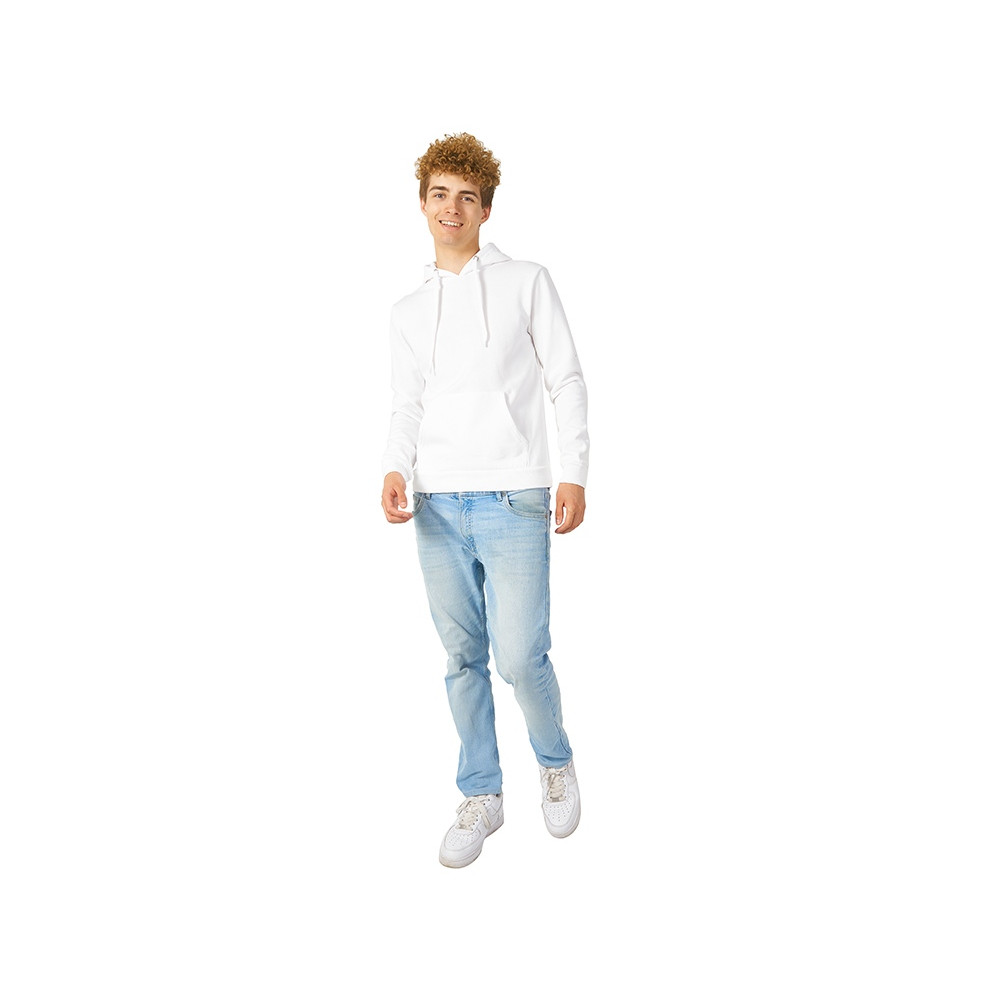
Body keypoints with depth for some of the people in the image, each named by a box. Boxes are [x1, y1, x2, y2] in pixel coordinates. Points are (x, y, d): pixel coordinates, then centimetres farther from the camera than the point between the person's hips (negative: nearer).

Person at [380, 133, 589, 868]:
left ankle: (556, 762, 22)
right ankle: (481, 797, 22)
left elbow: (567, 382, 2)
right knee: (464, 657, 8)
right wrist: (397, 472, -6)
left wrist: (576, 473, -8)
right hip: (437, 505, 4)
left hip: (513, 500, -3)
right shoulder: (408, 312, 16)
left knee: (520, 656, -7)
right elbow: (407, 407, 13)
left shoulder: (526, 283, 5)